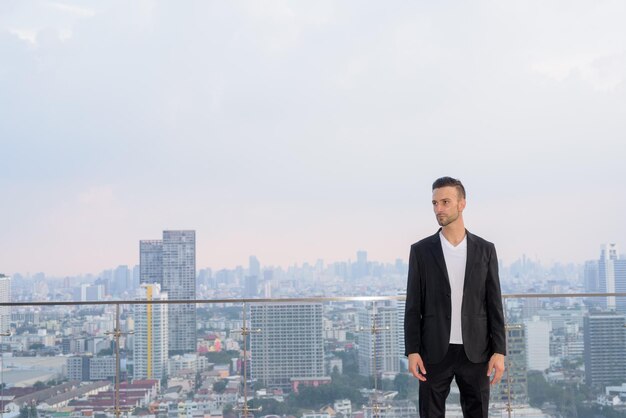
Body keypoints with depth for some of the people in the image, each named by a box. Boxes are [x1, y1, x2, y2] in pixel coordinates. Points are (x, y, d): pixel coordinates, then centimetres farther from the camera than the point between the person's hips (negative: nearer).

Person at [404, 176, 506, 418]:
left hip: (475, 352, 1)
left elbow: (494, 304, 3)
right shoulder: (421, 250, 0)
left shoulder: (485, 250, 3)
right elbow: (413, 306, 0)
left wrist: (499, 351, -4)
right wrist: (412, 351, -7)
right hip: (434, 351, -1)